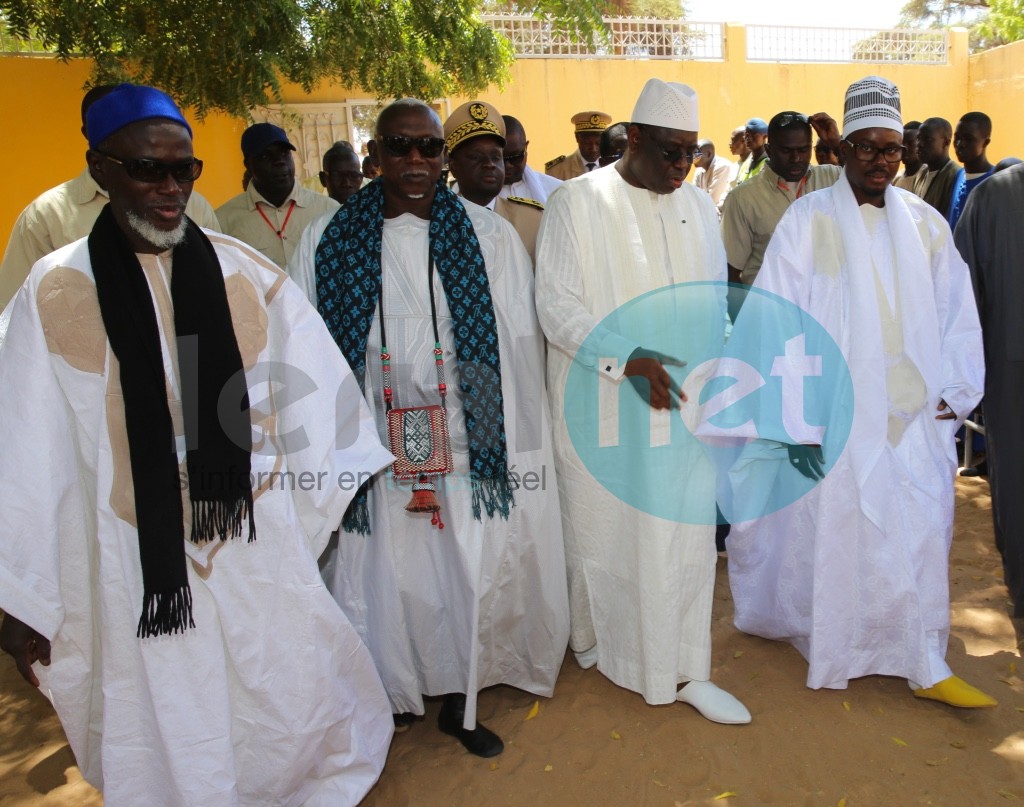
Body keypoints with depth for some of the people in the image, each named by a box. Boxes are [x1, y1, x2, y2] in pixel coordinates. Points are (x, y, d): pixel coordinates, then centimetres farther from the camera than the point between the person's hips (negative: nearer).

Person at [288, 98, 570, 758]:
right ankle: (393, 693, 34)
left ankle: (459, 700, 31)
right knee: (388, 578, 10)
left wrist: (517, 448, -3)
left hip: (470, 447, 0)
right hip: (375, 449, 1)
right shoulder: (328, 240, 3)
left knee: (473, 573, 8)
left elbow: (520, 346, 1)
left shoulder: (490, 235, 1)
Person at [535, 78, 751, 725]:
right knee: (601, 527, 11)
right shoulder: (579, 202, -6)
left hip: (683, 405, 4)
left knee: (687, 537, 7)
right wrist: (627, 359, -22)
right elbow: (556, 305, -11)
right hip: (600, 405, -4)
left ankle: (682, 670, 22)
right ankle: (593, 636, 37)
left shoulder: (700, 207, 9)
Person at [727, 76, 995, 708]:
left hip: (915, 418, 4)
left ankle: (925, 663, 26)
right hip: (839, 416, -4)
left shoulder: (925, 223, 7)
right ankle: (834, 648, 28)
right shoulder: (808, 220, -6)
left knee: (922, 532, 9)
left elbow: (957, 315, 12)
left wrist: (957, 392, 2)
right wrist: (797, 422, -13)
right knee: (834, 531, 4)